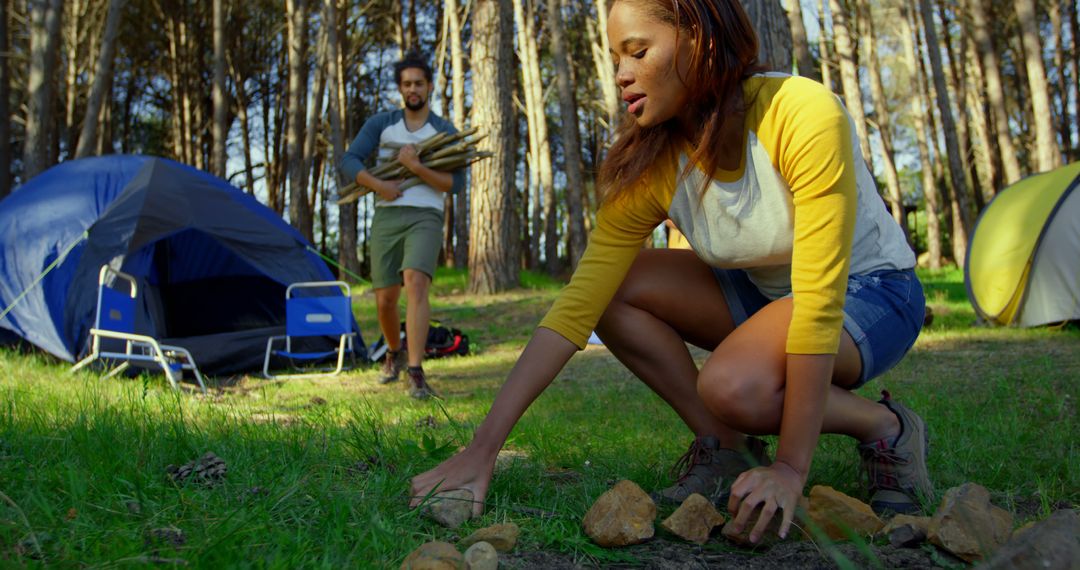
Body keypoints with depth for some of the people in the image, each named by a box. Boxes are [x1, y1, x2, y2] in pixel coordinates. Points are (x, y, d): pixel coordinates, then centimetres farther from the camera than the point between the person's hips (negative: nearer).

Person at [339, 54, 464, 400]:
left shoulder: (445, 131, 6)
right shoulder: (380, 124, 9)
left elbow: (456, 183, -5)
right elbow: (348, 163, 0)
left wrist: (416, 167, -17)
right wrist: (379, 185, -16)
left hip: (426, 218, -2)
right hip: (386, 218, 2)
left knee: (416, 283, -26)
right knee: (385, 300, 5)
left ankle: (416, 372, -27)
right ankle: (394, 353, 37)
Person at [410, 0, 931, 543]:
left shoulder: (805, 116, -29)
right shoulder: (649, 170, -14)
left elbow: (820, 300, -31)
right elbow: (576, 307, -20)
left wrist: (791, 468, -32)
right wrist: (483, 447, -28)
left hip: (872, 292, -5)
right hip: (760, 292, 5)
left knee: (734, 384, -35)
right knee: (613, 286, -17)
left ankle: (884, 427, -6)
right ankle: (723, 448, -5)